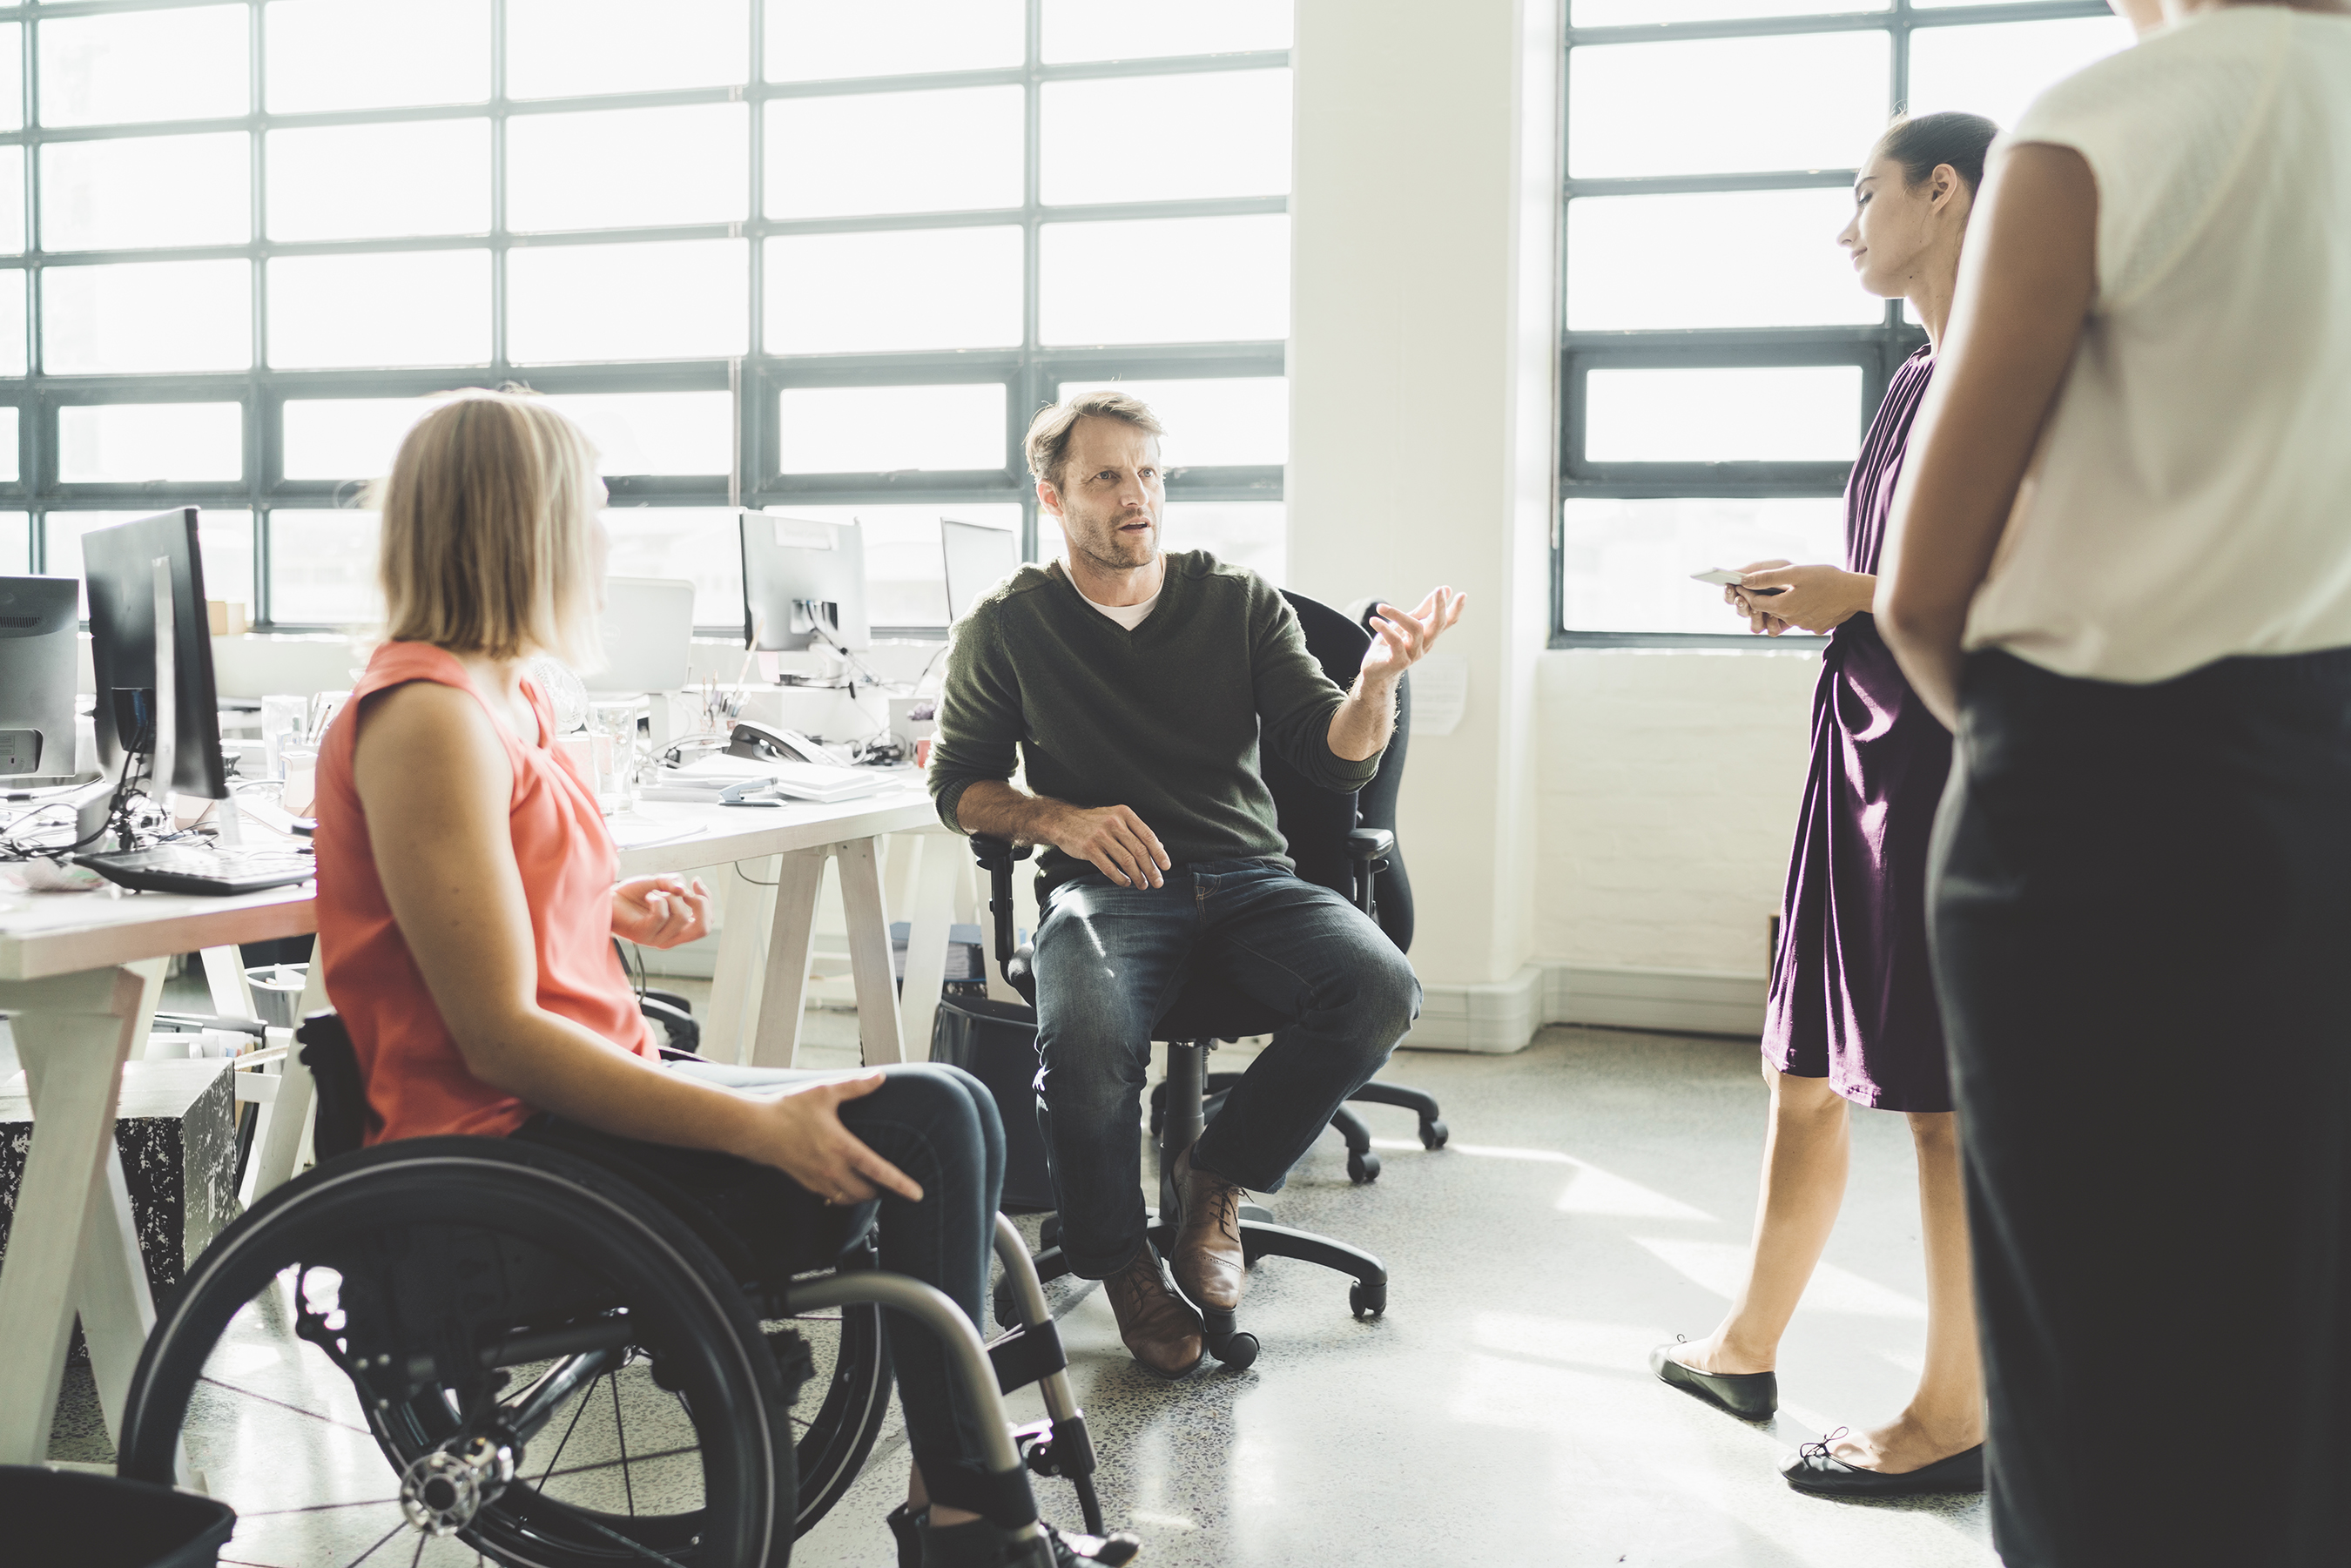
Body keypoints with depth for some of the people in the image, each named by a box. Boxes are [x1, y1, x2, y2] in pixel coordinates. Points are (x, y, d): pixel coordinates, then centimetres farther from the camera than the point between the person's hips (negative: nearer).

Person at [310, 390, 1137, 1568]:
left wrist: (606, 908, 9)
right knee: (921, 1124, -17)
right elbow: (499, 1036, -22)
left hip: (573, 1096, 10)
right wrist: (761, 1127, -24)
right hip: (514, 1146, -10)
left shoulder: (490, 695, 13)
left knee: (946, 1114, 3)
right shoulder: (429, 717, -18)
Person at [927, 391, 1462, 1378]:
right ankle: (1117, 1257, -4)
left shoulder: (1239, 603, 12)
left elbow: (1337, 759, 4)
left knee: (1380, 988, -29)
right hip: (1101, 888, -2)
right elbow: (959, 784, 13)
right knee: (1087, 1041, -36)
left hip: (1245, 879, 2)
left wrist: (1378, 681, -19)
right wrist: (1060, 819, -7)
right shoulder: (1008, 628, 9)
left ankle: (1218, 1177, -3)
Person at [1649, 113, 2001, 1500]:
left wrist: (1862, 596, -15)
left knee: (1948, 1098, -2)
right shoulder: (1919, 382, 18)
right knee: (1809, 1072, 15)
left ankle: (1957, 1417, 8)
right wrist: (1811, 599, 8)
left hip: (1953, 755, -9)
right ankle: (1749, 1348, 27)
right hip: (1866, 748, 9)